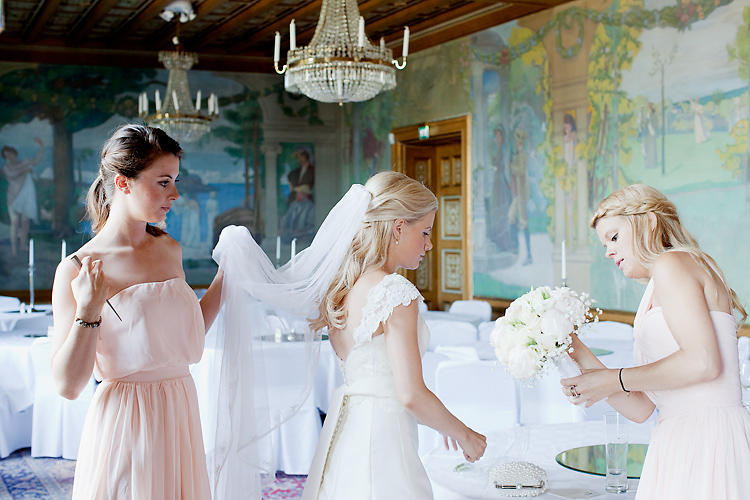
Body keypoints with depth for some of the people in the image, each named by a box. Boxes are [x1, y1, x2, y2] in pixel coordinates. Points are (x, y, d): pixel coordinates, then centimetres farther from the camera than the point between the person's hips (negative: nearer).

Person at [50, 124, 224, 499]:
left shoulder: (169, 249, 6)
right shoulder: (77, 270, -12)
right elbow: (68, 386, -14)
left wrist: (225, 274, 12)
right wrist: (88, 310, -25)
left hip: (180, 417, 6)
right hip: (125, 424, -6)